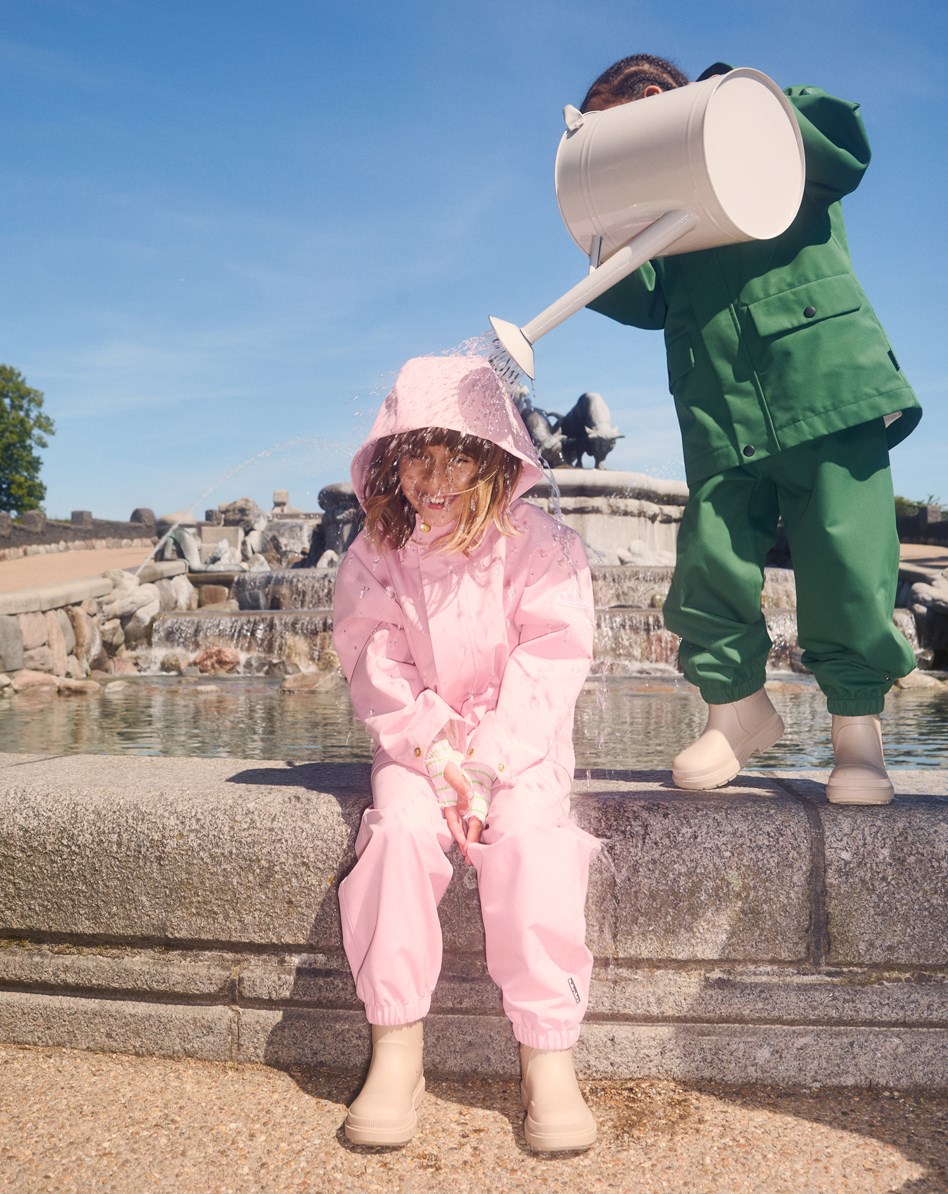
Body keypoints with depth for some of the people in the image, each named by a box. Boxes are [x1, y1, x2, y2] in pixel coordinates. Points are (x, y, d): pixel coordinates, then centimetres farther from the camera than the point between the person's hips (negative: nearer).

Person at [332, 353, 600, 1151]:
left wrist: (487, 768, -19)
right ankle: (395, 1050, -16)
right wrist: (437, 755, -16)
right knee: (401, 826, -27)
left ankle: (549, 1054, -16)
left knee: (531, 839, -28)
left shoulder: (539, 547, -8)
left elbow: (546, 671, -11)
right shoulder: (376, 555, -1)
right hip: (418, 741, 2)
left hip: (518, 744, -1)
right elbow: (379, 672, -4)